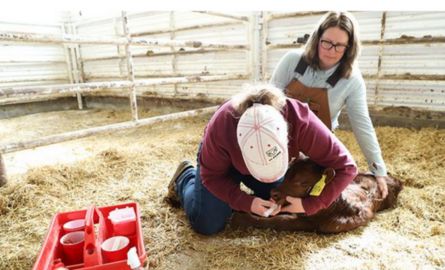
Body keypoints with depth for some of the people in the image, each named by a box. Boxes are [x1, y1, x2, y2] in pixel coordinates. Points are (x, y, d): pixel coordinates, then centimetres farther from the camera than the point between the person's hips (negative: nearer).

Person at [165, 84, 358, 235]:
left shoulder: (302, 123, -41)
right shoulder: (220, 127, -42)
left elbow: (346, 167, -29)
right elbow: (212, 175, -22)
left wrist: (311, 205, -37)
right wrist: (246, 202, -34)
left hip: (264, 153, 3)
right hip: (225, 161, -2)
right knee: (207, 225, -6)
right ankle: (186, 177, 22)